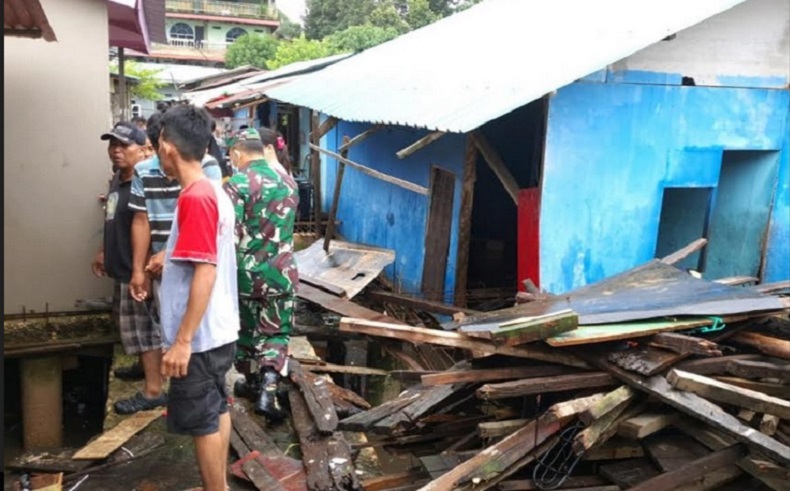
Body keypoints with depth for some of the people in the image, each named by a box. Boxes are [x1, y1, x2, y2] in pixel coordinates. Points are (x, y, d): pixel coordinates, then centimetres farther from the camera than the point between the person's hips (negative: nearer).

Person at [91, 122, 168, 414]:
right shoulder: (117, 180, 11)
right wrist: (105, 252, 23)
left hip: (136, 269, -10)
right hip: (122, 268, 10)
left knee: (143, 328, -2)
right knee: (133, 324, 21)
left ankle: (153, 391, 8)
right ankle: (146, 367, 38)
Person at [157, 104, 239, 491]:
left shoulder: (195, 197, -21)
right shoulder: (213, 191, 8)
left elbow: (205, 272, -26)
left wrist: (182, 340, -23)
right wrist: (171, 255, 32)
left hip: (199, 336, -9)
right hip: (218, 330, 9)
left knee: (202, 422, 4)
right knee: (216, 411, 19)